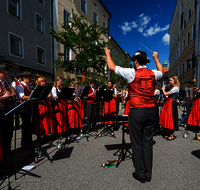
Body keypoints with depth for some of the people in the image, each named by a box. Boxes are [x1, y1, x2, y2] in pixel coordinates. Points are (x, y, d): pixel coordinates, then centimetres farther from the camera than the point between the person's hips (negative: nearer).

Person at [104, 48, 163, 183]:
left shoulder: (132, 73, -8)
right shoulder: (153, 74, 6)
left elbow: (112, 67, -2)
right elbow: (161, 71, 31)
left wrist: (108, 54, 16)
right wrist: (156, 58, 45)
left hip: (136, 111, -5)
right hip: (151, 111, 6)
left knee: (137, 144, 7)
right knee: (148, 142, 14)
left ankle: (141, 175, 22)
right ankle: (148, 174, 28)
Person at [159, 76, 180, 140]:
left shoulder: (176, 88, -12)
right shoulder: (171, 87, 17)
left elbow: (166, 94, -18)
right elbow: (167, 95, 16)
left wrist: (163, 89, 0)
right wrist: (164, 89, 5)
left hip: (172, 104, -9)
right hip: (168, 103, 9)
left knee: (171, 118, -5)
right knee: (167, 118, 10)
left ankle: (172, 135, 6)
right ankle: (168, 133, 21)